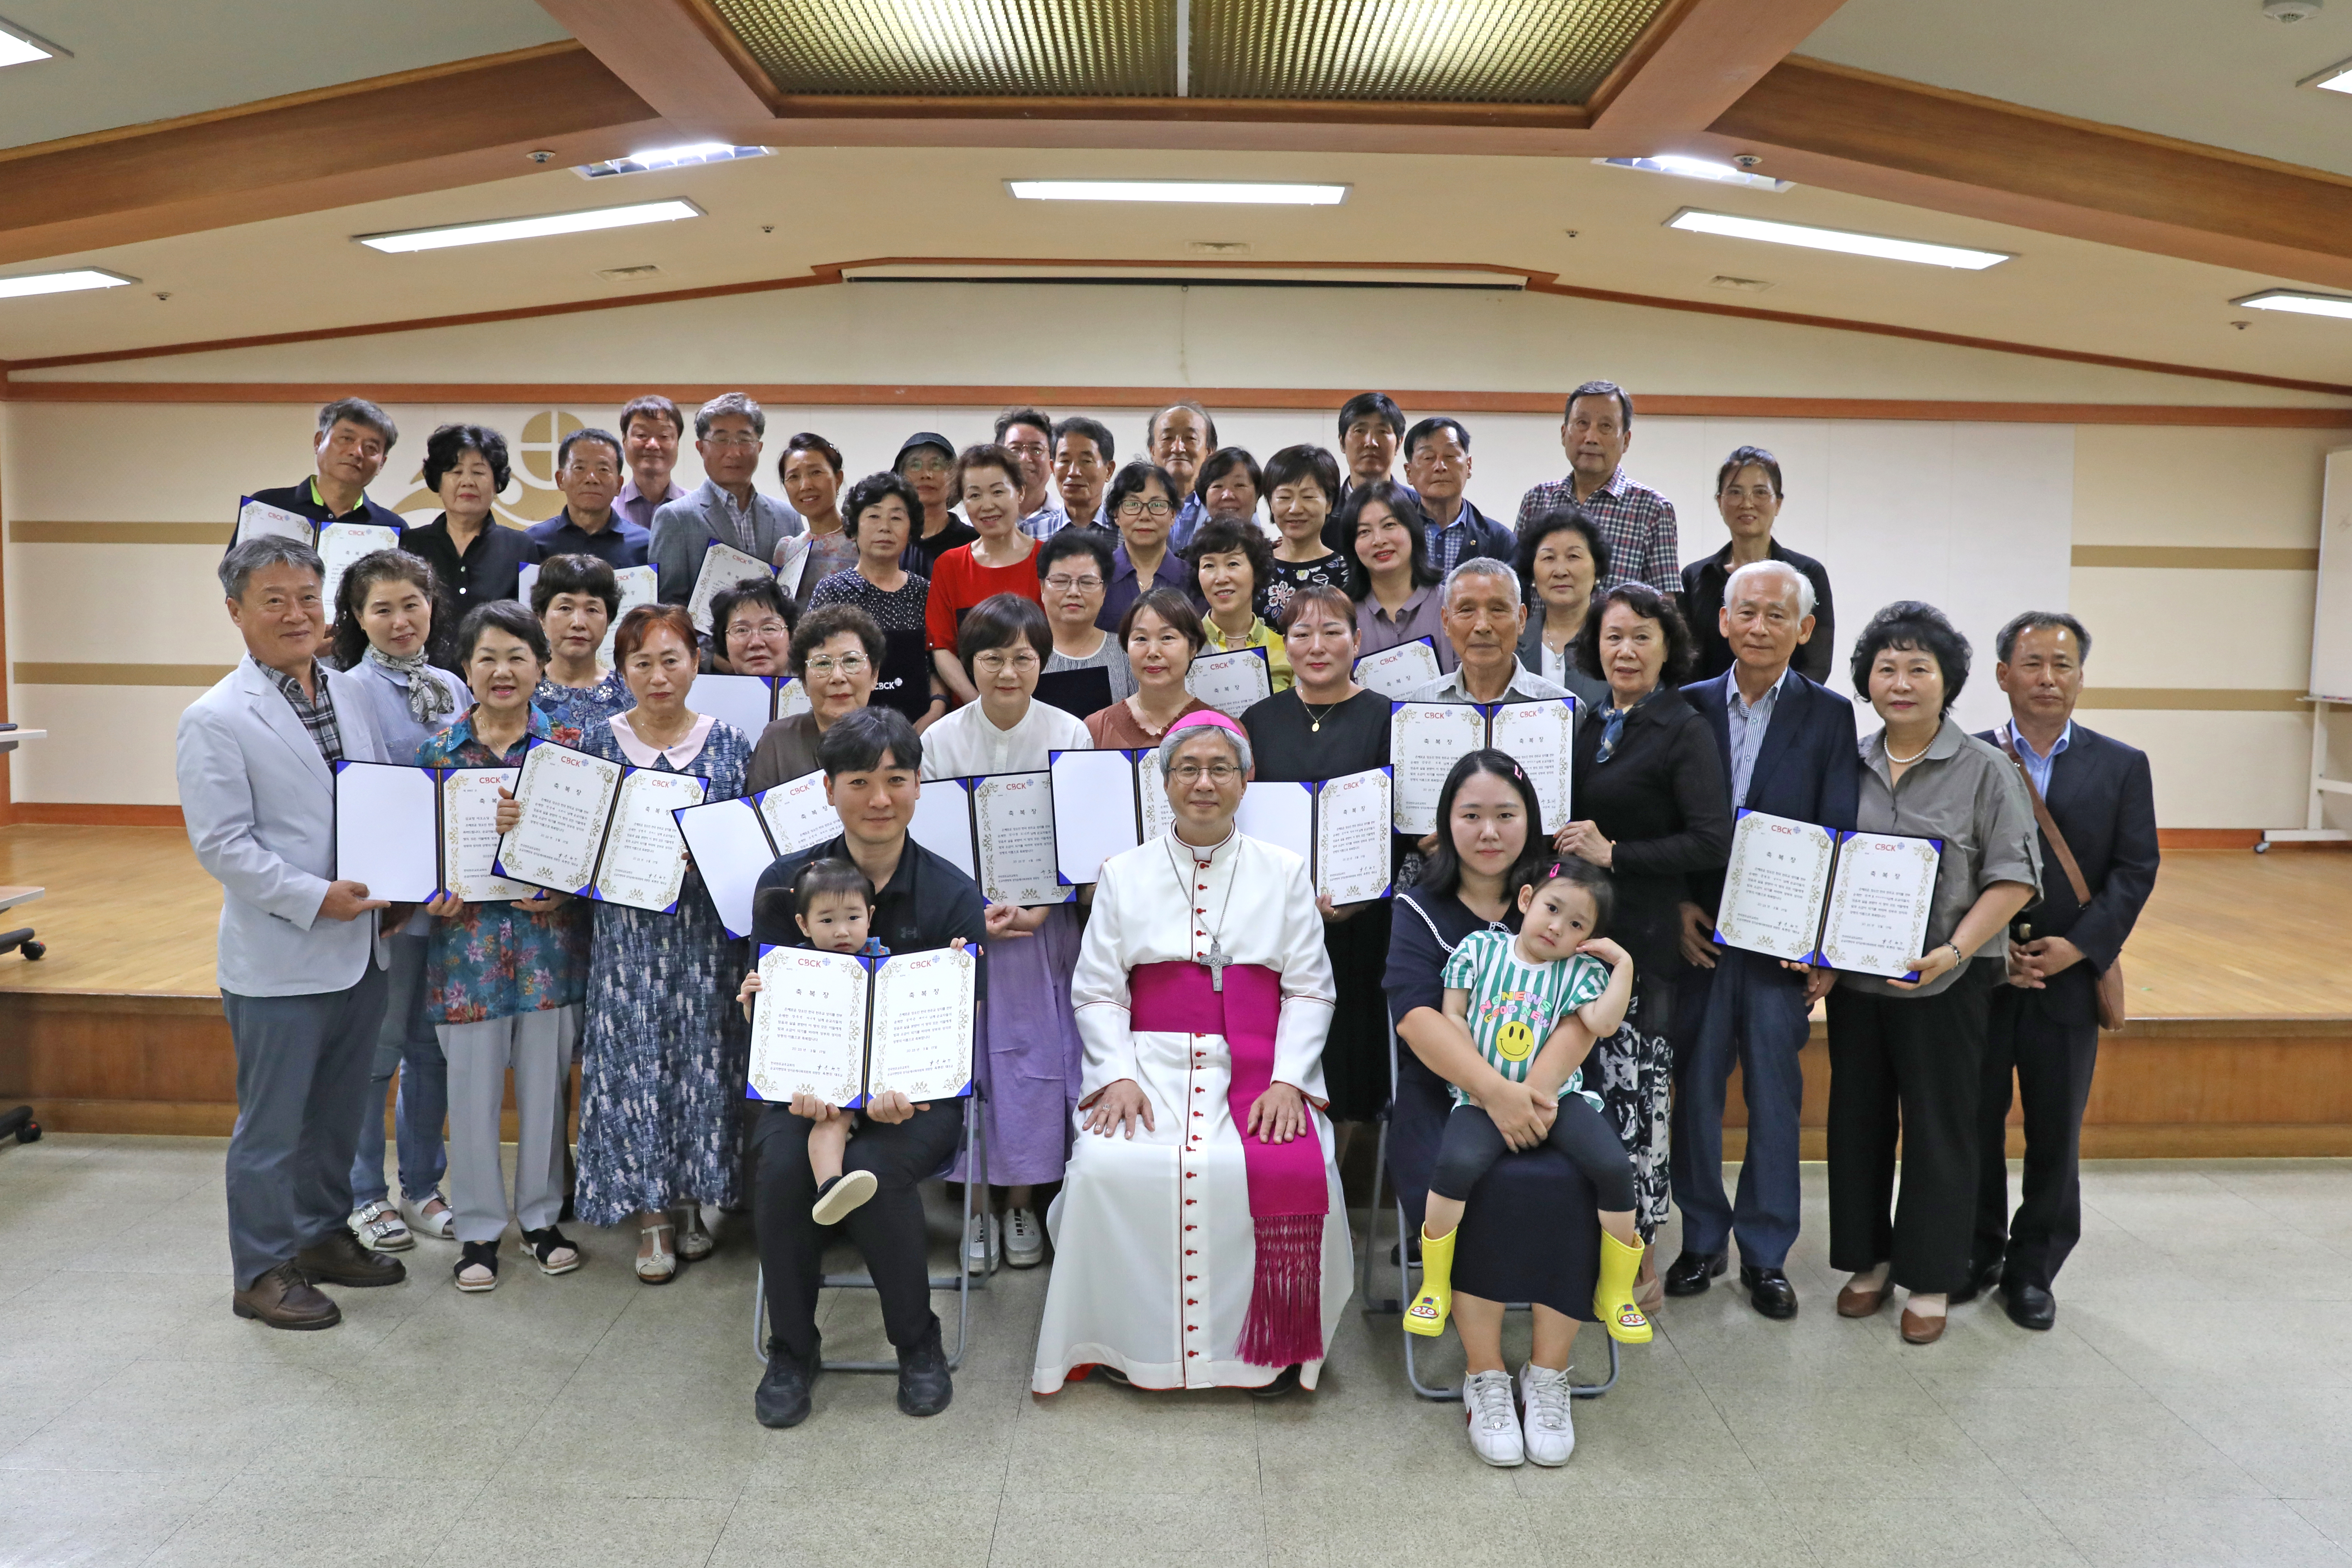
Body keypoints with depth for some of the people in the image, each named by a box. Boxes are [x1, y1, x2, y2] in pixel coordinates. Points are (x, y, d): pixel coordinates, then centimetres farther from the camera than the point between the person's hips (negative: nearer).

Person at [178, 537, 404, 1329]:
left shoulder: (351, 693, 8)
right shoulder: (215, 720, -11)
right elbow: (221, 846, -15)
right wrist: (315, 899, -20)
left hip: (361, 948, 7)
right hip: (279, 960, -6)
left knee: (339, 1112, 19)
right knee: (273, 1123, 6)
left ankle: (324, 1234, 37)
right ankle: (262, 1272, 20)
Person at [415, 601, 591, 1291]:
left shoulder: (568, 745, 0)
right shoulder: (439, 750, 1)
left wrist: (565, 892, -13)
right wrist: (435, 894, -12)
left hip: (551, 942, 0)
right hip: (468, 943, 0)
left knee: (546, 1084, 11)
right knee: (472, 1089, 7)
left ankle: (541, 1216, 29)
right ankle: (479, 1228, 24)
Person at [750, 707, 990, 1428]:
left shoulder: (953, 895, -2)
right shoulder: (784, 884, 3)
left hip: (919, 1091, -2)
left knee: (872, 1172, -30)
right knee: (782, 1166, -28)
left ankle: (918, 1343, -3)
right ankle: (791, 1348, -2)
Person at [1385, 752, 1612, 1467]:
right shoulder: (1421, 910, 3)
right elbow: (1417, 1016, -13)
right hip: (1447, 1097, -1)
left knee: (1575, 1187, -27)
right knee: (1481, 1187, -30)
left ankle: (1548, 1374, -6)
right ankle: (1484, 1377, -8)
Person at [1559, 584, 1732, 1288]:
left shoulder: (1683, 730, -6)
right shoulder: (1589, 726, 14)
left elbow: (1713, 841, -15)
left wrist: (1613, 854, -14)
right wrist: (1567, 845, 5)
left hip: (1643, 934, -6)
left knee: (1634, 1090, -3)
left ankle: (1640, 1252, 10)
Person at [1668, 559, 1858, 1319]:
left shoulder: (1830, 715, 1)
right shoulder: (1688, 706, 5)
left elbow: (1840, 835, -3)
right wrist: (1679, 906, -6)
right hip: (1699, 931, 2)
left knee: (1775, 1095, 5)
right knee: (1694, 1086, 7)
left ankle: (1765, 1254, 18)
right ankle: (1702, 1238, 23)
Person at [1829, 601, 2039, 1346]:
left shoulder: (1985, 770, -5)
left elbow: (2013, 879, -9)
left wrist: (1956, 950, -20)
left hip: (1945, 984, -4)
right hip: (1854, 978, 4)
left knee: (1939, 1127, 5)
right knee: (1858, 1117, 12)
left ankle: (1931, 1279, 20)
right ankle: (1869, 1259, 28)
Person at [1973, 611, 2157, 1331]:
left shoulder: (2122, 766, 4)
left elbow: (2135, 871, -1)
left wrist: (2079, 947, -13)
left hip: (2070, 979, 1)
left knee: (2055, 1132, 8)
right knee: (1974, 1124, 9)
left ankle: (2033, 1270, 23)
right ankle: (1976, 1257, 26)